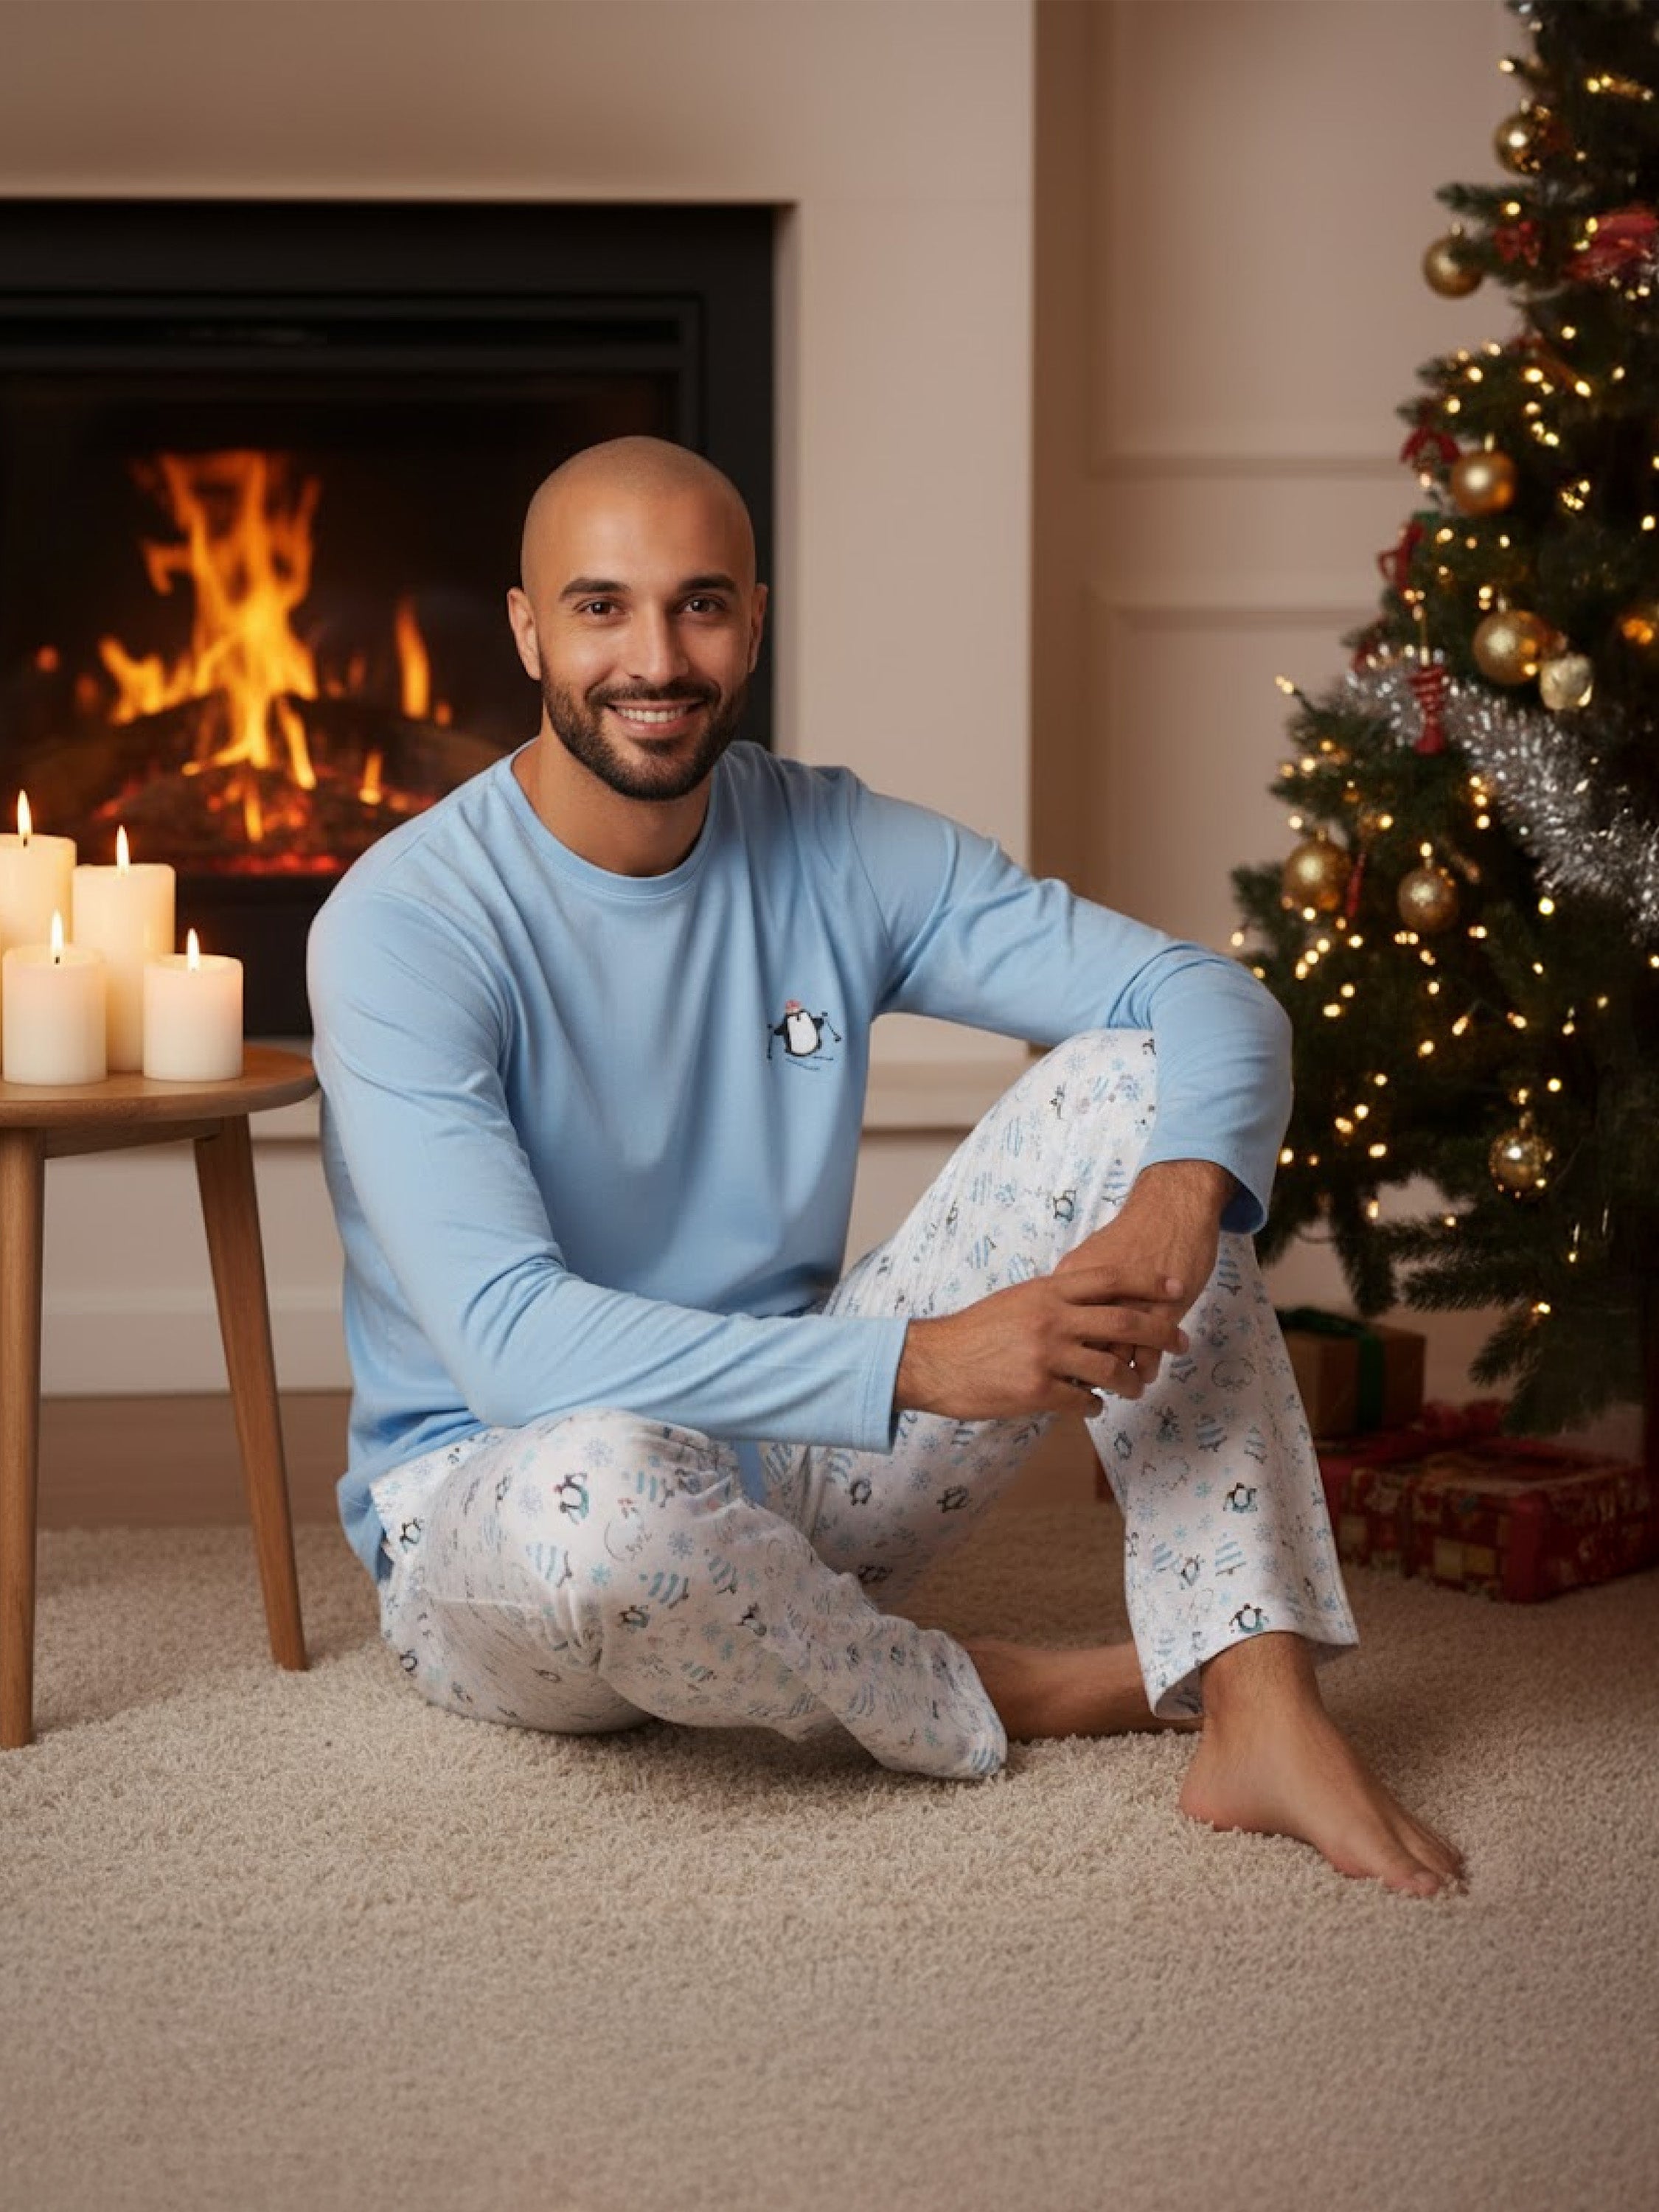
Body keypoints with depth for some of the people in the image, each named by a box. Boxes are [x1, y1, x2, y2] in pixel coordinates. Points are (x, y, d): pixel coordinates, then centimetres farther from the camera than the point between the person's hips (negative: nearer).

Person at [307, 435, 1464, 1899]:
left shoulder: (836, 850, -2)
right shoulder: (405, 925, -18)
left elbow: (1211, 998, -7)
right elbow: (510, 1339, -29)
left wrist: (1181, 1197, -31)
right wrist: (919, 1364, -36)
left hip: (799, 1472, 5)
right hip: (489, 1491, -5)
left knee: (1124, 1081, -10)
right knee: (606, 1488, -43)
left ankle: (1262, 1707, -21)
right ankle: (981, 1703, -11)